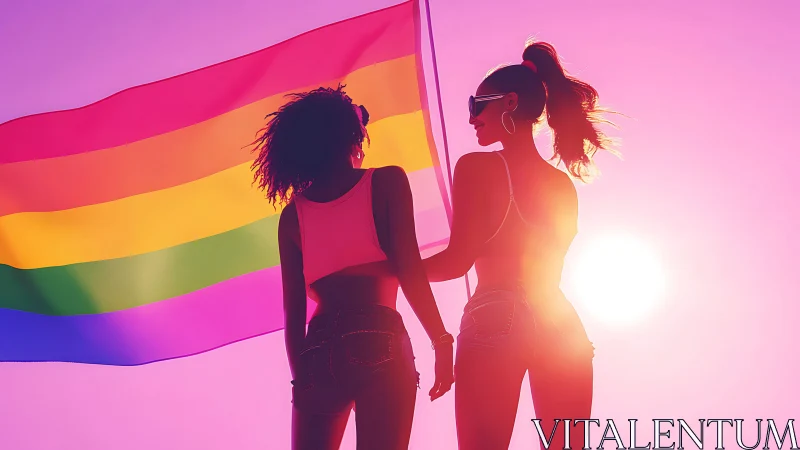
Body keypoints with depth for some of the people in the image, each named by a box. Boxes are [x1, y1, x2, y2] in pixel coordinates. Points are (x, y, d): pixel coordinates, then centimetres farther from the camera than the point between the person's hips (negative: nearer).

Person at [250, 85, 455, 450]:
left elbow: (293, 312, 12)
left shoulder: (292, 213, 14)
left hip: (318, 354, 4)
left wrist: (301, 376, 17)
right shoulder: (387, 182, 5)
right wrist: (441, 341, -1)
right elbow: (409, 271, -6)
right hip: (378, 346, -3)